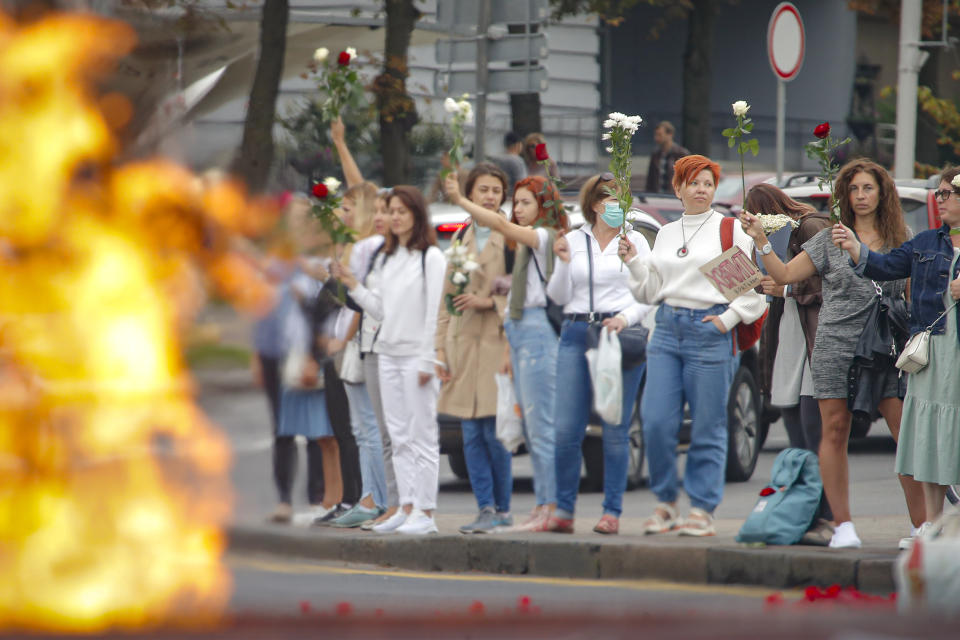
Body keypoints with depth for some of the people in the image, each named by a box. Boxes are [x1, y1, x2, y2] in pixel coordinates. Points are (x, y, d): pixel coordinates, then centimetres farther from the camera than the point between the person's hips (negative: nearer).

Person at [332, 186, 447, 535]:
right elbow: (381, 310, 14)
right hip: (389, 354, 7)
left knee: (422, 434, -4)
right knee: (399, 436, 7)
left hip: (417, 355, -7)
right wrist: (352, 285, 5)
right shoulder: (385, 259, 16)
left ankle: (425, 512, -4)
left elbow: (434, 311, -9)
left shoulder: (431, 257, -5)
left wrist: (427, 361, -13)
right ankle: (406, 508, 10)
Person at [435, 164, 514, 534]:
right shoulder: (461, 239, 16)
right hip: (463, 341, 6)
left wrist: (490, 302, -16)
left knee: (494, 430, -6)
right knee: (472, 433, 4)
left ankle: (502, 510, 4)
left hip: (498, 340, -6)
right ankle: (486, 508, 8)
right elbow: (447, 297, 16)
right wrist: (441, 347, 10)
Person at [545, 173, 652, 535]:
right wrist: (563, 263, -6)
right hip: (576, 334, 2)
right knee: (566, 429, -4)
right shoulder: (574, 241, 12)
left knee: (615, 430, -3)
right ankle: (563, 509, 4)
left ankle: (612, 512, 3)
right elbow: (559, 297, 11)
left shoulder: (634, 241, 7)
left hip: (620, 334, -2)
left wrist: (625, 318, -13)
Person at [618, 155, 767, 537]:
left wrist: (729, 319, -9)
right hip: (667, 330, 5)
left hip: (710, 333, -4)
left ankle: (702, 510, 3)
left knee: (707, 428, -3)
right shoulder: (666, 234, 17)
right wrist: (633, 261, 3)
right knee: (656, 422, -4)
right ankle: (665, 503, 10)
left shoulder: (730, 231, 2)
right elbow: (651, 291, 18)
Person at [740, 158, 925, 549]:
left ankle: (921, 525, -2)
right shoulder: (830, 240, 9)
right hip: (836, 346, 0)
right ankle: (842, 524, 3)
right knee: (835, 432, -3)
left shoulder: (901, 244, 11)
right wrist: (760, 240, -5)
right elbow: (785, 274, 6)